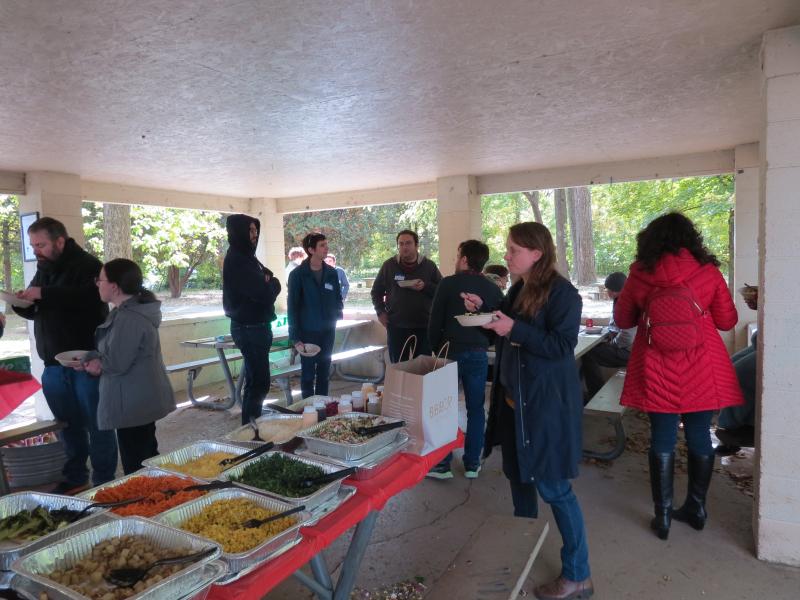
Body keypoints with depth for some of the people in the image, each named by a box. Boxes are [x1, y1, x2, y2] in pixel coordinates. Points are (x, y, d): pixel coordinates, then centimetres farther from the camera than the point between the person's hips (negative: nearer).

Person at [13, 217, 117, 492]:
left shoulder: (87, 265, -10)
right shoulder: (43, 269, 15)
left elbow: (90, 296, -29)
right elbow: (38, 312, 22)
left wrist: (44, 294, -27)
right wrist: (22, 303, 1)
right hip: (54, 363, 8)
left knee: (97, 425, 0)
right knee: (68, 424, 15)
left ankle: (104, 483, 10)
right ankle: (75, 478, 28)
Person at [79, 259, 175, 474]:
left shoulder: (128, 318, -23)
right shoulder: (132, 310, 10)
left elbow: (117, 363, -23)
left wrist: (91, 360, -5)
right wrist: (98, 361, 0)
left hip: (132, 405, -11)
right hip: (143, 401, 11)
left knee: (136, 467, 0)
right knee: (147, 459, 22)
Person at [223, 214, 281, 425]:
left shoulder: (246, 257, 14)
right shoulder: (236, 261, -17)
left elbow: (268, 277, 12)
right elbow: (264, 292, -25)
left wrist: (268, 283, -10)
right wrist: (272, 284, -4)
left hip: (255, 326, 10)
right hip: (249, 328, -10)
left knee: (255, 381, 16)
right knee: (259, 383, -7)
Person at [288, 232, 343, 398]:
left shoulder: (331, 273, 4)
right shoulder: (298, 274, -8)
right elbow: (293, 307, -8)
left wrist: (337, 314, -4)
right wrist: (295, 337, -12)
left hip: (328, 331, 4)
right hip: (308, 332, -4)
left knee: (324, 374, 12)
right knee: (308, 375, 5)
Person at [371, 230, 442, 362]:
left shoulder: (429, 265, 3)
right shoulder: (388, 265, 5)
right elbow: (376, 291, 14)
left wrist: (425, 286, -15)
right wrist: (380, 312, 3)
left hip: (423, 326, 0)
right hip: (396, 326, 1)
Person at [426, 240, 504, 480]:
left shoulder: (448, 284, -7)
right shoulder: (493, 289, 2)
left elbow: (435, 322, -5)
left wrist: (436, 349, 8)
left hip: (450, 352, -2)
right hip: (478, 355, 3)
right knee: (475, 410, 11)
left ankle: (442, 464, 11)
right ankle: (472, 464, 18)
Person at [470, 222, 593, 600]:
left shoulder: (562, 293, -15)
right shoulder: (517, 290, 9)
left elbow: (562, 346, -22)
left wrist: (515, 329, -27)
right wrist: (482, 311, 2)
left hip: (547, 403, -8)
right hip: (515, 399, 9)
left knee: (552, 487, -2)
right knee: (518, 475, 19)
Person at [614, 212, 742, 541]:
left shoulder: (640, 273, -3)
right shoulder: (708, 271, -3)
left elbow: (623, 319, 8)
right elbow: (727, 321, 6)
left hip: (657, 373, -1)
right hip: (701, 371, 1)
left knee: (662, 440, 7)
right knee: (699, 437, 13)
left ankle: (663, 515, 15)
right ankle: (697, 508, 28)